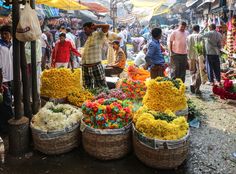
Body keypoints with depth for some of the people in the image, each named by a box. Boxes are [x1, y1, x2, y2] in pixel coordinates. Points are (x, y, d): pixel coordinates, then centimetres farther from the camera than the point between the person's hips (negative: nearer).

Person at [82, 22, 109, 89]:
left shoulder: (98, 35, -2)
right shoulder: (88, 38, 19)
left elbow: (107, 26, -16)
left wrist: (95, 26, -2)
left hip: (96, 66, -7)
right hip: (85, 68, 7)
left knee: (102, 87, -2)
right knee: (87, 88, 12)